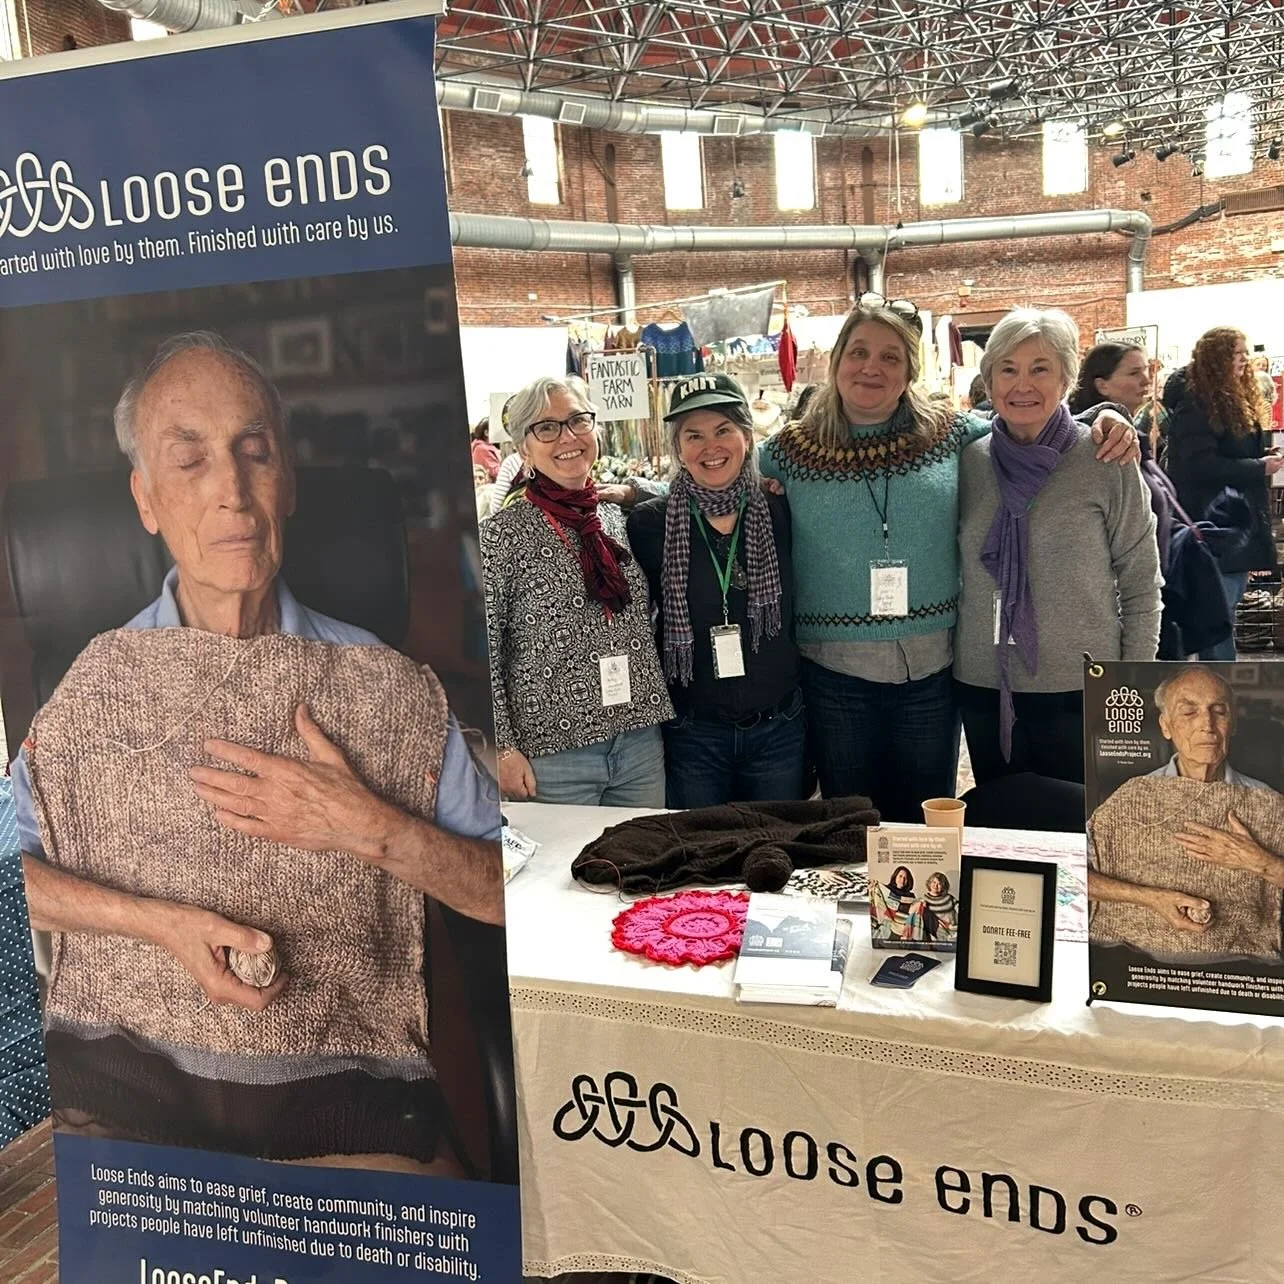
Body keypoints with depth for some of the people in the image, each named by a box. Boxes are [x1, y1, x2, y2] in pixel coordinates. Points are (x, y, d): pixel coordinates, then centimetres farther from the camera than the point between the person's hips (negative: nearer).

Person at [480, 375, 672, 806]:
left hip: (641, 741, 5)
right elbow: (481, 654, -8)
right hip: (554, 752, -5)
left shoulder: (618, 518, 9)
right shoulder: (502, 534, -7)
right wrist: (502, 748, -12)